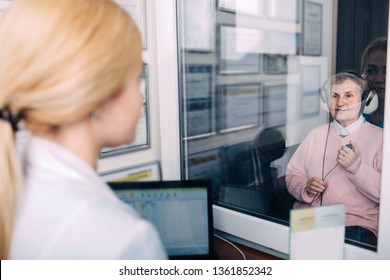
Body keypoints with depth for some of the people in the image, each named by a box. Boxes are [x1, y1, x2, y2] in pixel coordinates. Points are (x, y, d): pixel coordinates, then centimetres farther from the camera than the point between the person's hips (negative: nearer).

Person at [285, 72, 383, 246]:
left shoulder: (379, 138, 2)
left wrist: (356, 166, -17)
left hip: (355, 225, -3)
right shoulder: (315, 134, 15)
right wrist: (305, 188, -7)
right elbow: (292, 174, 14)